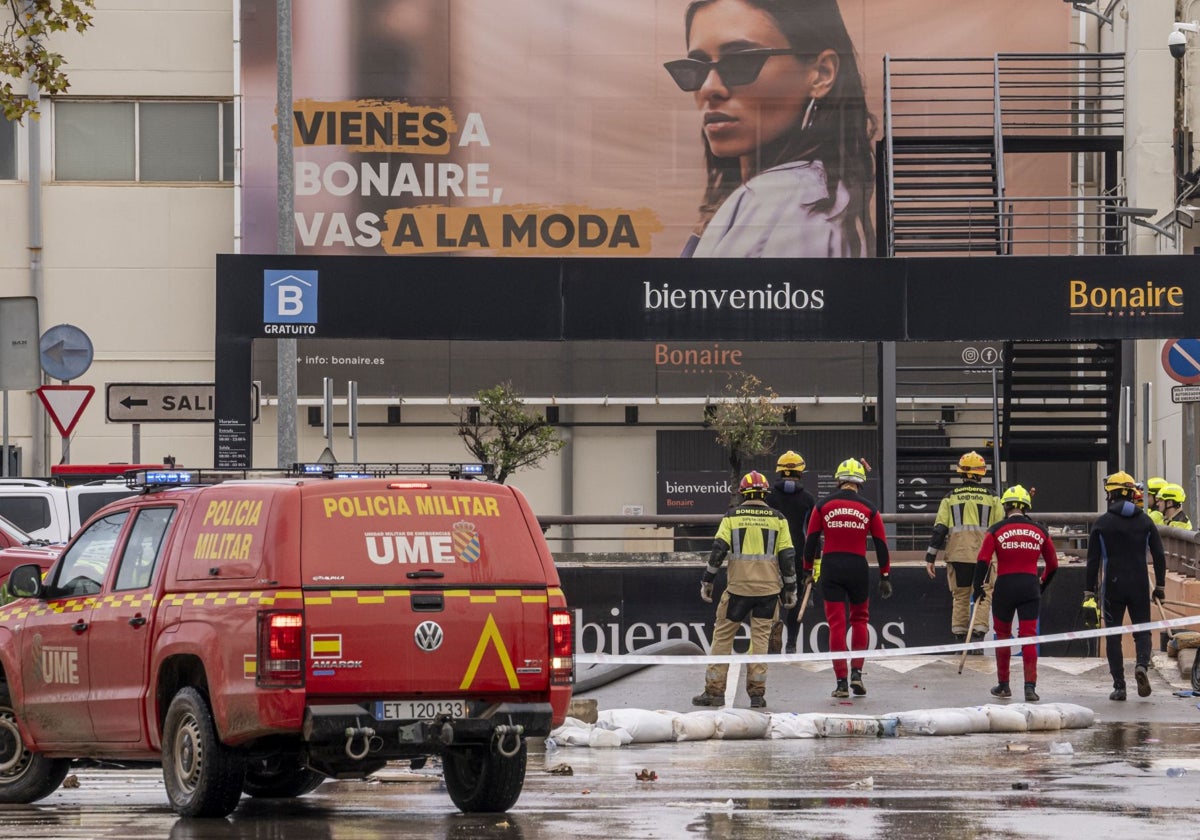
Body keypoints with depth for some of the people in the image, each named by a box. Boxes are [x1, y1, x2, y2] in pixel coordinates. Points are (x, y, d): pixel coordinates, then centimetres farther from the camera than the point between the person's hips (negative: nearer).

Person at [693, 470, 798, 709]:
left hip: (738, 588, -1)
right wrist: (790, 588, 10)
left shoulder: (732, 517, 1)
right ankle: (757, 693, 2)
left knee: (722, 636, 7)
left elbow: (718, 549, -5)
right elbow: (787, 555, 2)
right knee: (760, 638, 6)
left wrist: (707, 581, 2)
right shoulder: (778, 518, 3)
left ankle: (714, 691, 6)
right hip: (768, 589, 1)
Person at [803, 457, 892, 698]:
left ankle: (841, 682, -1)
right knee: (859, 619, 19)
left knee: (836, 624, 2)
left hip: (831, 568, 0)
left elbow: (811, 540, 3)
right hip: (857, 567, 0)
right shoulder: (869, 509, 2)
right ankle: (857, 674, 8)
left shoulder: (823, 506, 1)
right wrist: (885, 576, 11)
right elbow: (881, 544, 4)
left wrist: (808, 570, 13)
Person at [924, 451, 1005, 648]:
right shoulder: (992, 498, 5)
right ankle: (978, 631, -6)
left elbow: (939, 529, 2)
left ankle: (960, 634, 7)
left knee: (960, 595, 9)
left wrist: (930, 558, 5)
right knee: (983, 594, 6)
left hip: (957, 554, 1)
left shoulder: (950, 497, 6)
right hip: (984, 554, -1)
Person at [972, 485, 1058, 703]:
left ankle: (1003, 685, 22)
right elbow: (1052, 565, 12)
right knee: (1028, 637, 1)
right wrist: (1042, 585, 27)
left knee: (1002, 635, 15)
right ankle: (1030, 686, -11)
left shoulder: (996, 530, -3)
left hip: (1004, 588, -1)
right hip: (1030, 587, 1)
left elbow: (983, 560, -10)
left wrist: (978, 587, 2)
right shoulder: (1040, 531, 5)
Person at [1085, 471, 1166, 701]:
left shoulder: (1102, 523, -2)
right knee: (1142, 630, 10)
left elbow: (1093, 559, -3)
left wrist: (1089, 590, 2)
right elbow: (1159, 555, 4)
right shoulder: (1145, 521, 4)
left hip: (1112, 587, -1)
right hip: (1140, 586, 1)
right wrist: (1160, 585, 11)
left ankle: (1119, 686, 1)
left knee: (1113, 636, 5)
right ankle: (1142, 664, -20)